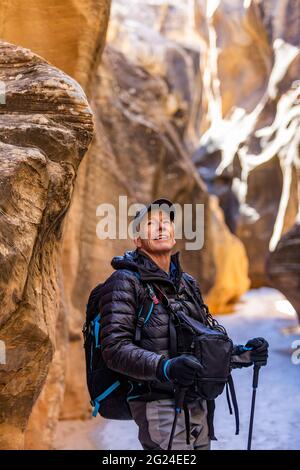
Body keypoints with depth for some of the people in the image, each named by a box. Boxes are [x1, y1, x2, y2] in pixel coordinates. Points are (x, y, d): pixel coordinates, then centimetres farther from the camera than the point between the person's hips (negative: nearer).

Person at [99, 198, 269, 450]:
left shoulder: (189, 284, 15)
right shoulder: (125, 281, -7)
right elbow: (115, 349, -18)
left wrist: (242, 354, 3)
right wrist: (165, 368, -32)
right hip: (158, 403, -7)